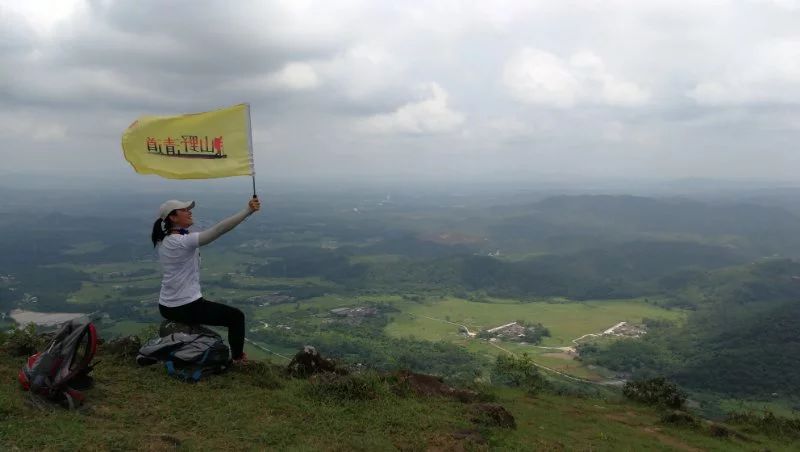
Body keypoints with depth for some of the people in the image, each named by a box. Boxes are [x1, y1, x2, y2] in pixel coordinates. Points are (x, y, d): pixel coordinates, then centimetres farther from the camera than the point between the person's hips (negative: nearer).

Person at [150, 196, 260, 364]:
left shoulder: (164, 240, 2)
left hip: (167, 307, 9)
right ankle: (237, 357, 24)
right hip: (185, 309, -9)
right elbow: (219, 229, -31)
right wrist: (248, 210, -31)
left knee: (200, 305, 42)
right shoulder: (182, 241, -24)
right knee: (236, 316, 7)